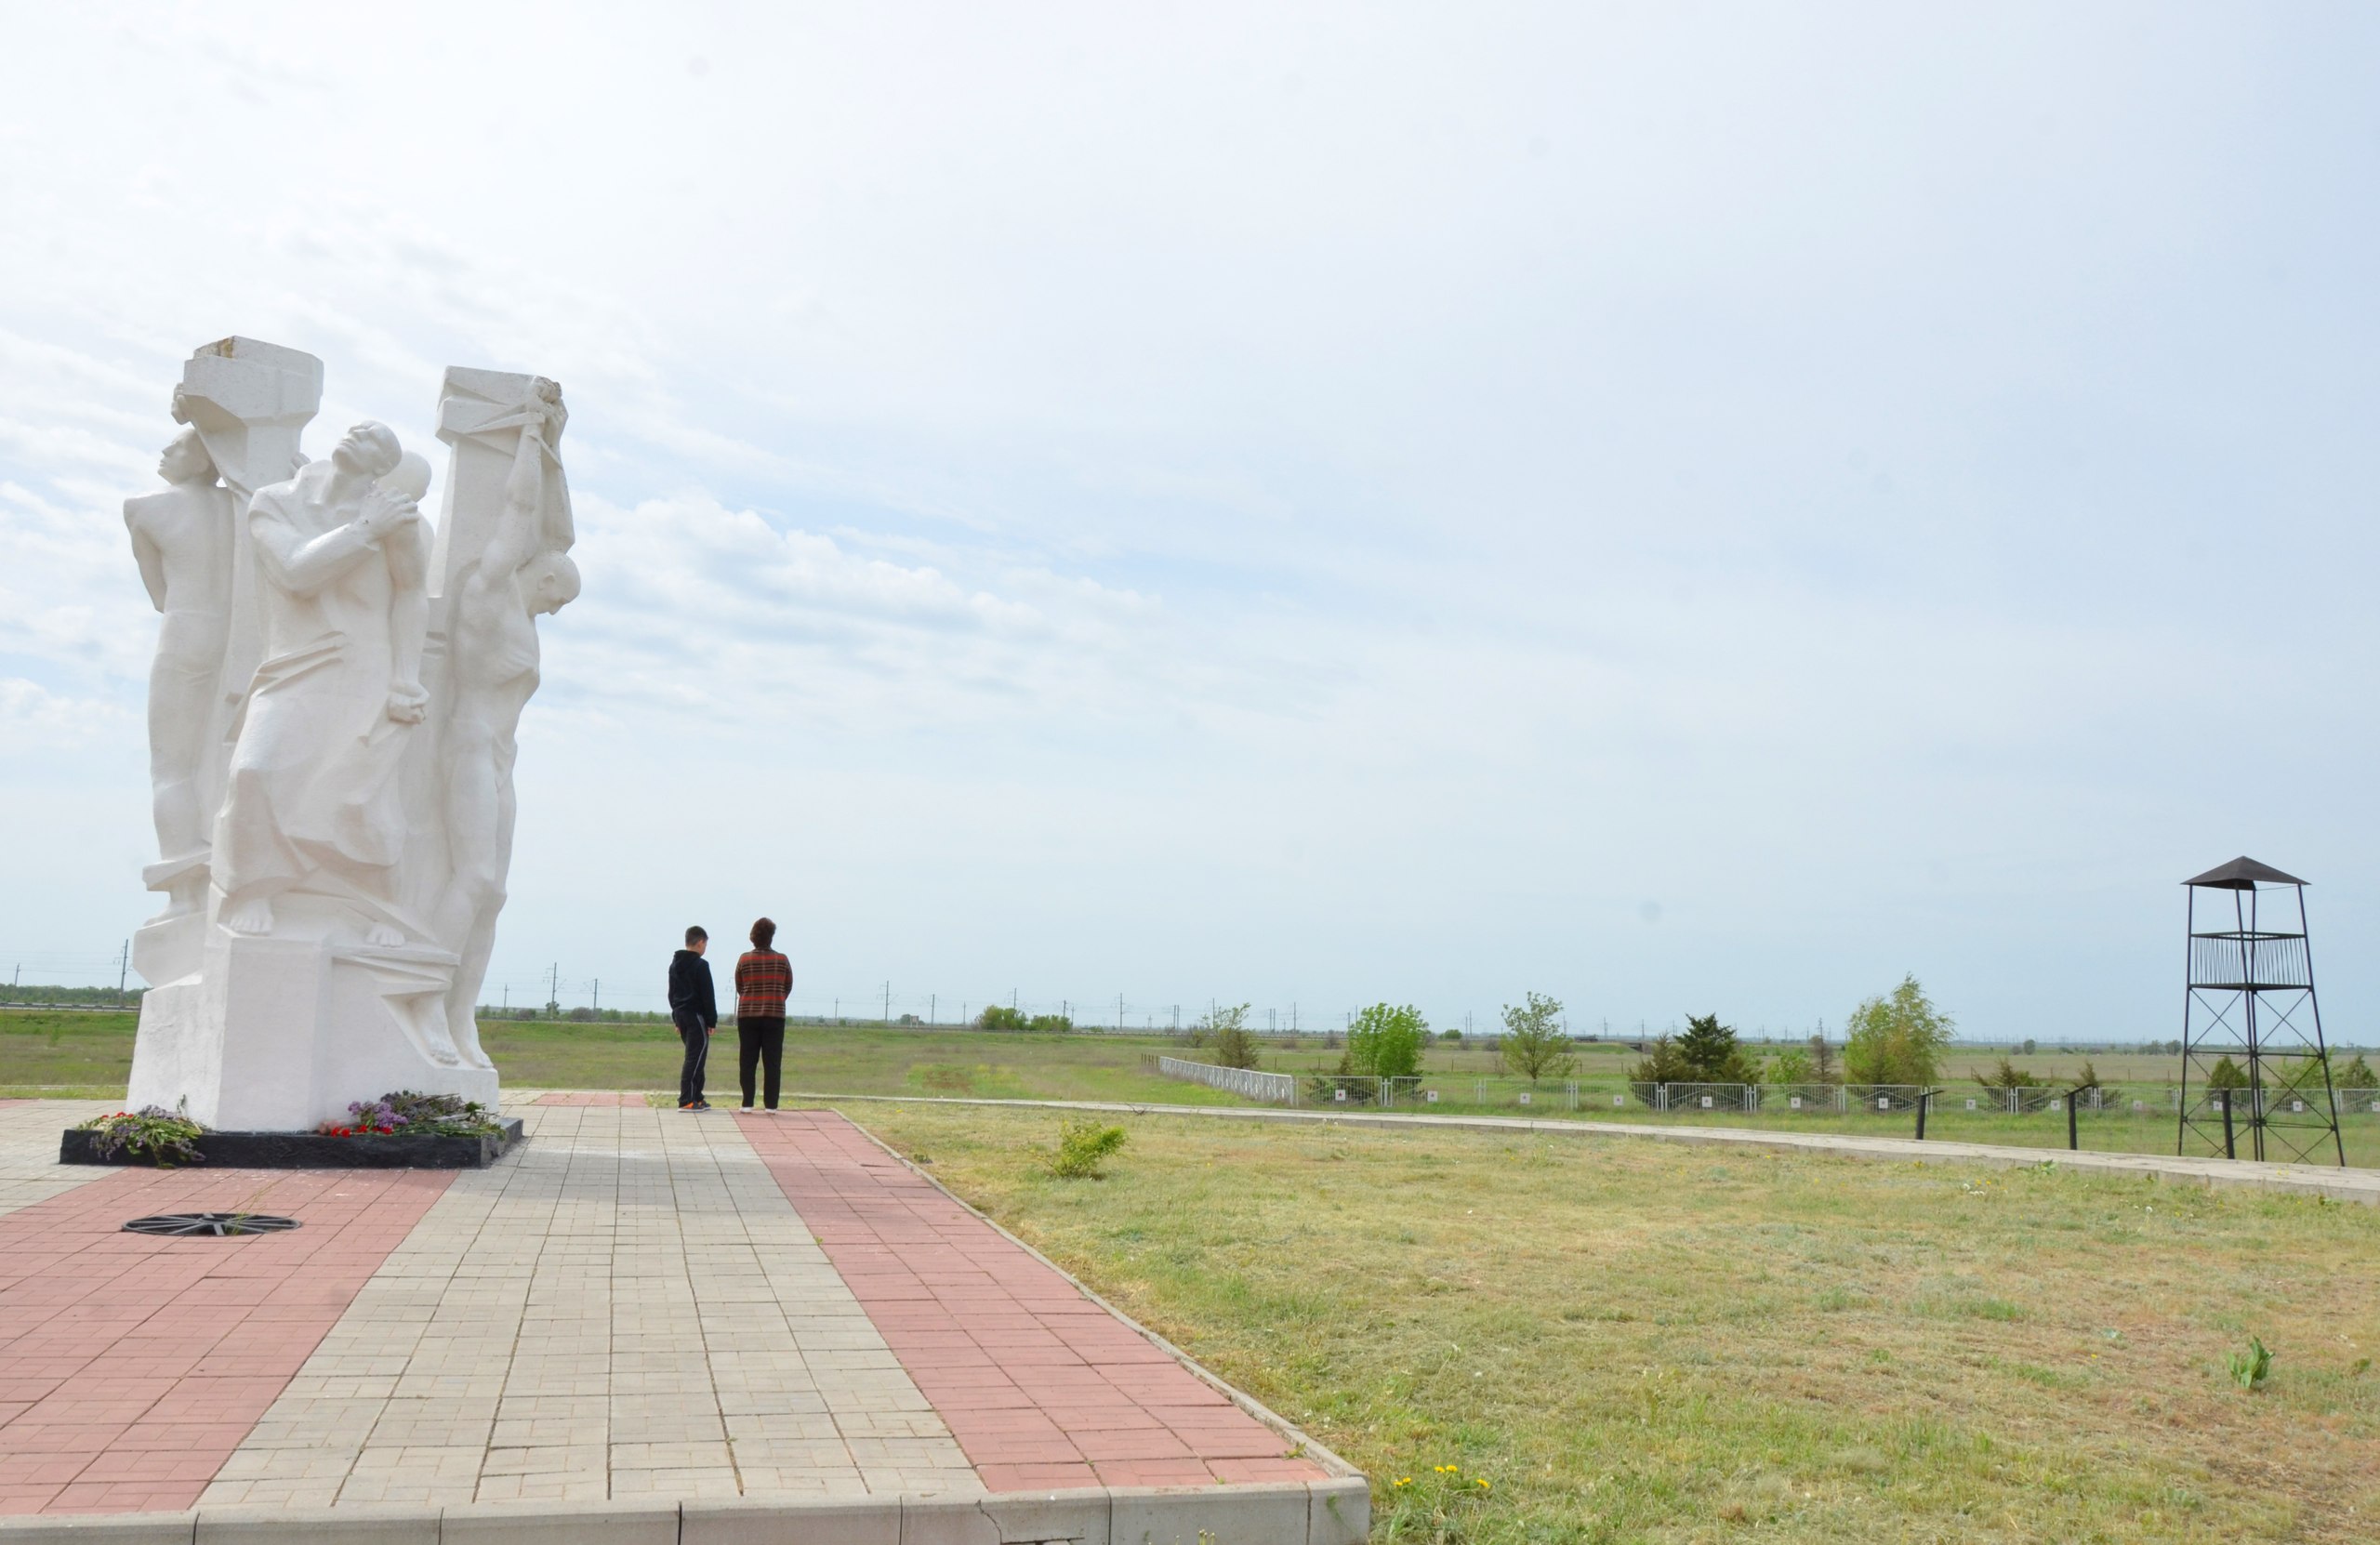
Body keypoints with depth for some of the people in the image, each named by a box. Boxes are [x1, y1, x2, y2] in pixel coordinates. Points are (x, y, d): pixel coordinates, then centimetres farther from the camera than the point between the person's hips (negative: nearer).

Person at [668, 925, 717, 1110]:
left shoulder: (674, 964, 14)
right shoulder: (700, 965, -11)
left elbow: (671, 993, 18)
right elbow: (707, 996, -13)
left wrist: (676, 1019, 20)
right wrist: (712, 1021, -9)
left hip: (680, 1014, 8)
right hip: (695, 1015, -8)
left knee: (694, 1057, 15)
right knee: (695, 1057, -7)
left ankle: (696, 1098, 16)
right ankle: (686, 1101, -11)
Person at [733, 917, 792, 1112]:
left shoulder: (744, 960, 0)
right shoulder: (782, 961, -1)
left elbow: (739, 988, 9)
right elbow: (788, 988, 8)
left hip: (747, 1015, 1)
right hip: (775, 1016, -1)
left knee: (747, 1061, 6)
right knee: (772, 1062, 3)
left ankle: (747, 1103, 4)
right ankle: (771, 1104, 1)